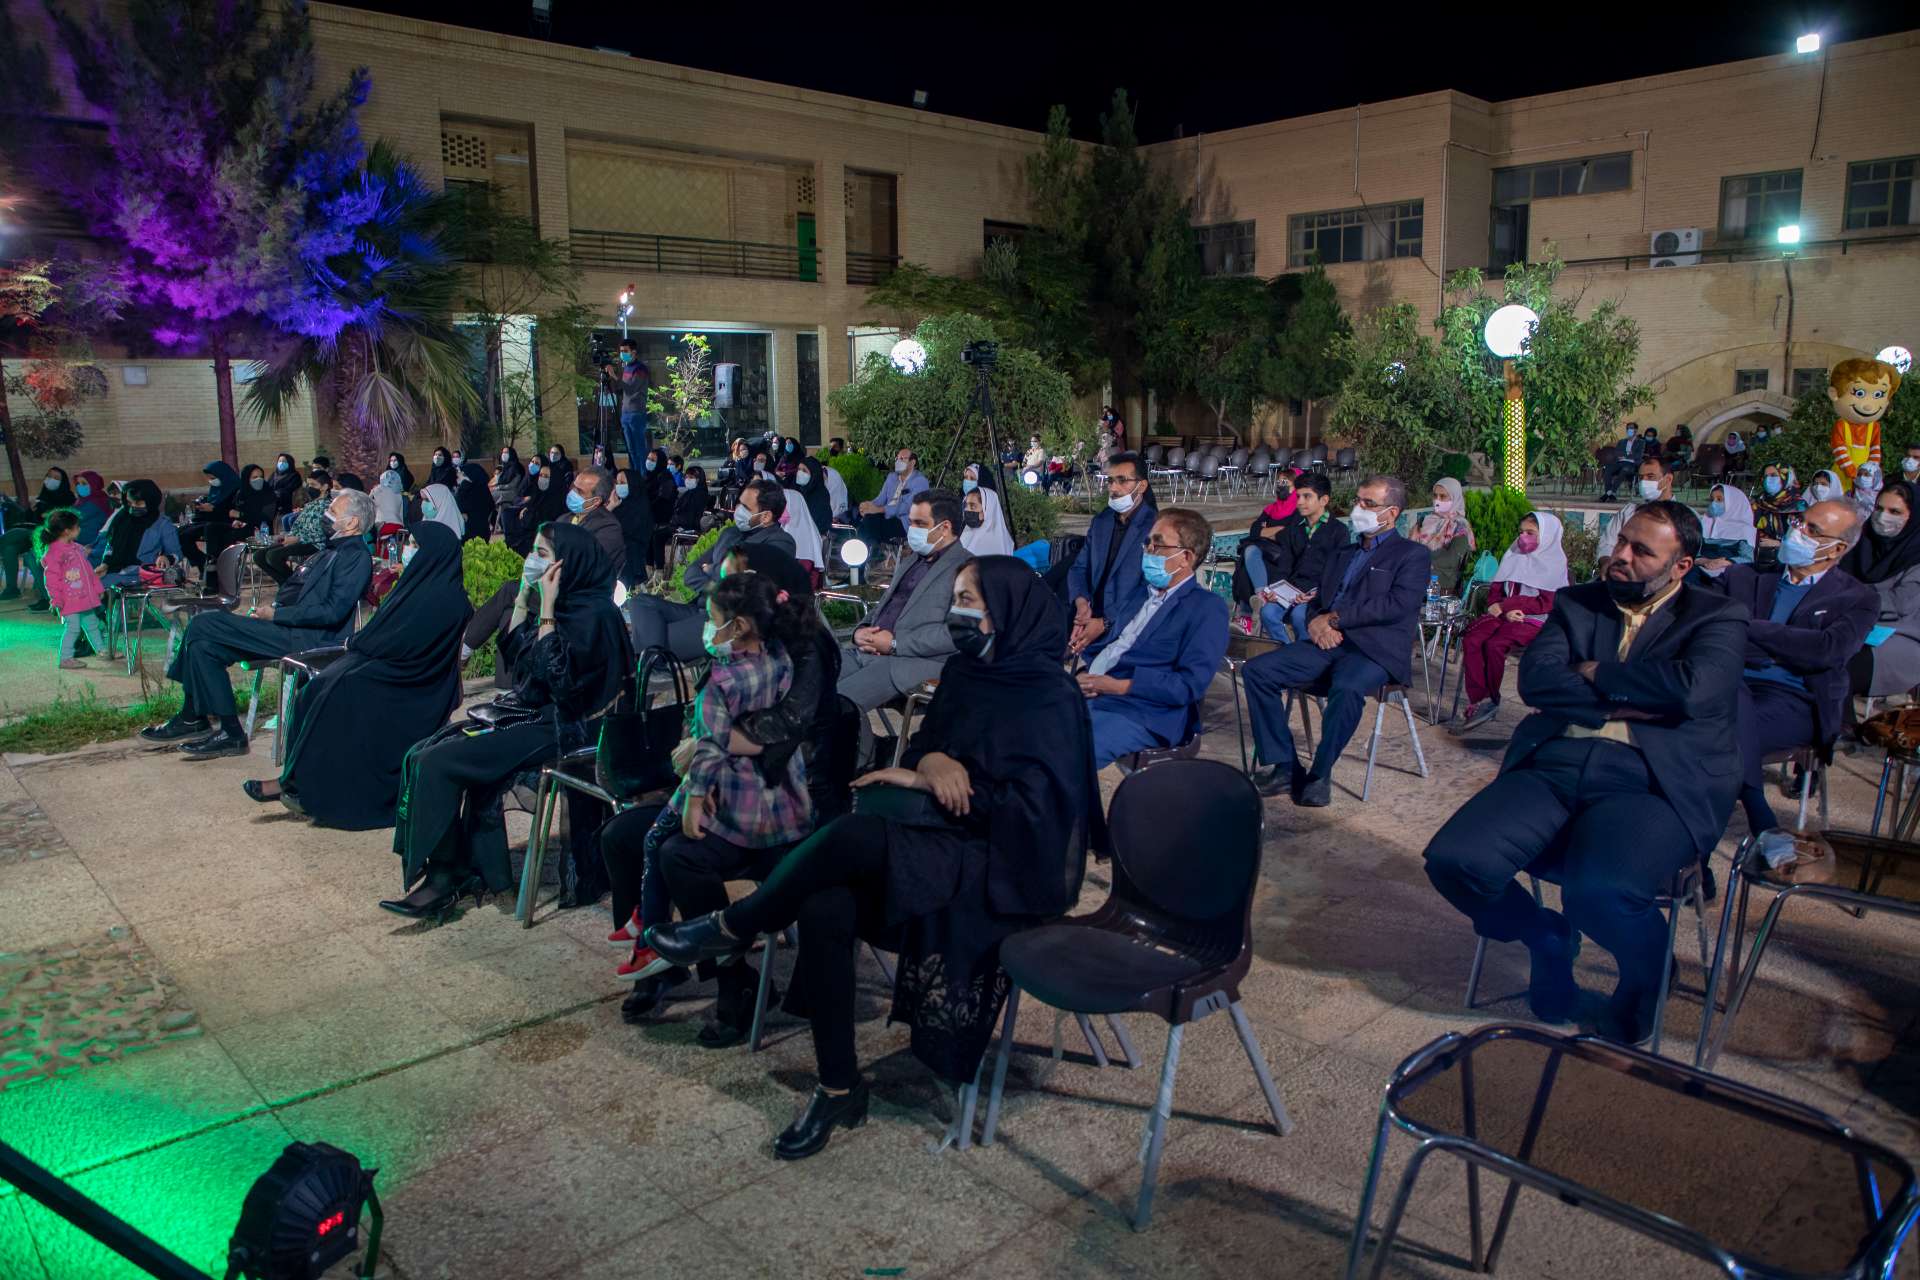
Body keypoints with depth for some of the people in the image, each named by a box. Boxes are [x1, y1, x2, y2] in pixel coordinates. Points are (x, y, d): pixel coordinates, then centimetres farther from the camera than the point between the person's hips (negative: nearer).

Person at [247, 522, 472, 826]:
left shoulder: (445, 597, -16)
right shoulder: (423, 583, 14)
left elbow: (404, 643, -20)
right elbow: (385, 630, 18)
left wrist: (358, 644, -6)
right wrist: (359, 643, 0)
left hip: (412, 681, -9)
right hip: (394, 664, 9)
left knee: (338, 690, -23)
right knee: (319, 687, -10)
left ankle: (300, 783, -14)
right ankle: (296, 777, -11)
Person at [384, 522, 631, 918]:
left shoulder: (595, 613, -16)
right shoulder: (565, 602, 11)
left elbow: (555, 674, -24)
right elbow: (511, 656, 17)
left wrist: (546, 610, -21)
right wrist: (523, 597, 8)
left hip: (561, 727, -10)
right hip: (530, 713, 10)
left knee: (438, 762, -17)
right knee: (421, 755, -1)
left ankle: (444, 878, -6)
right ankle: (473, 869, -1)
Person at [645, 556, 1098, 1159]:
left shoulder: (1053, 699, -10)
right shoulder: (965, 673, 11)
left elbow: (1031, 807, -16)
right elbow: (923, 744, 15)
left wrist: (924, 779, -14)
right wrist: (930, 760, -11)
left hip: (1006, 863, -6)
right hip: (943, 838, 7)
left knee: (856, 833, -33)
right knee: (823, 907, -24)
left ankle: (732, 928, -9)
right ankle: (838, 1088, -10)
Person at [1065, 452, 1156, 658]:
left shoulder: (1156, 528, -7)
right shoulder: (1100, 522, 15)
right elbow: (1079, 568, 11)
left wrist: (1105, 624, -19)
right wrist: (1082, 603, -12)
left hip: (1126, 626, -6)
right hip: (1091, 617, 6)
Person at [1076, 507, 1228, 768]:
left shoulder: (1207, 607, -2)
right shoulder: (1143, 593, 22)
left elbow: (1190, 685, -12)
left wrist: (1118, 686, -16)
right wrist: (1085, 675, -2)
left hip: (1142, 717, -7)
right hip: (1091, 697, 7)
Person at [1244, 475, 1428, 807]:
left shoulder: (1412, 555, 6)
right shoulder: (1342, 554, 27)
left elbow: (1398, 605, -9)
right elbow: (1317, 600, 22)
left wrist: (1333, 618, -11)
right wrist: (1316, 622, -4)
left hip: (1374, 649, -6)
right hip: (1328, 643, 6)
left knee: (1347, 688, -39)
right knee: (1257, 670, -15)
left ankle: (1320, 774, -21)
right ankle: (1284, 766, -13)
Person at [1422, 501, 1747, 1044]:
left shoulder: (1716, 617, 9)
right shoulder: (1576, 603, 20)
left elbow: (1693, 688, -13)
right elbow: (1535, 678, 2)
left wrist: (1596, 673, -1)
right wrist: (1626, 704, -6)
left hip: (1652, 779, -4)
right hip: (1555, 763, 4)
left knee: (1599, 892, -34)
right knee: (1453, 861, -20)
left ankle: (1644, 972, 7)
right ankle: (1548, 939, 14)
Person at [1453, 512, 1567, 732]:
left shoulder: (1554, 563, 2)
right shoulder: (1513, 556, 18)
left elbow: (1546, 603, -8)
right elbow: (1494, 592, 14)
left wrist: (1505, 605, -11)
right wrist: (1501, 610, -8)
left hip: (1534, 621, -5)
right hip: (1504, 615, 5)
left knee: (1494, 645, -31)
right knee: (1470, 640, -24)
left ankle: (1490, 702, -14)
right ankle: (1478, 702, -25)